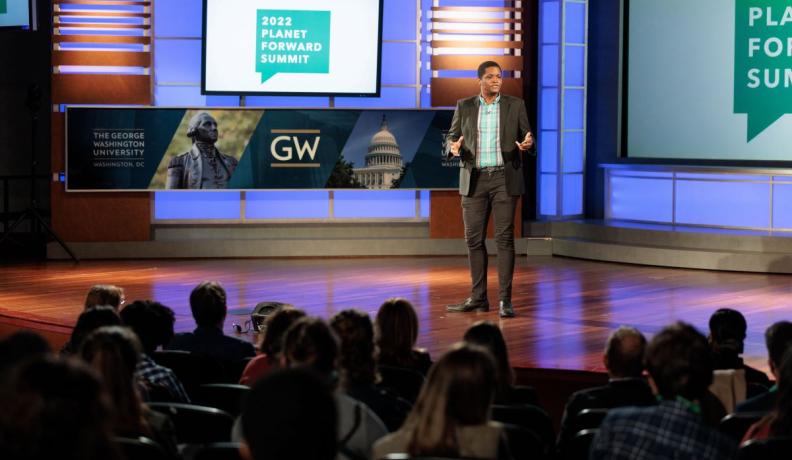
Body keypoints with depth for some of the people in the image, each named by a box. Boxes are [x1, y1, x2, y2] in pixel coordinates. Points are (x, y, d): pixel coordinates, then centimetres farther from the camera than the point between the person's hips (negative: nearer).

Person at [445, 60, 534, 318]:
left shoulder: (515, 105, 4)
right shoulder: (464, 106, 6)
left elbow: (527, 136, 4)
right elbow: (451, 138, 8)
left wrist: (527, 144, -20)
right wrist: (454, 147, -16)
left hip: (504, 178, -2)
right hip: (474, 180, 2)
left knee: (504, 238, -6)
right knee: (474, 239, 4)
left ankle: (505, 300, -4)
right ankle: (478, 298, 12)